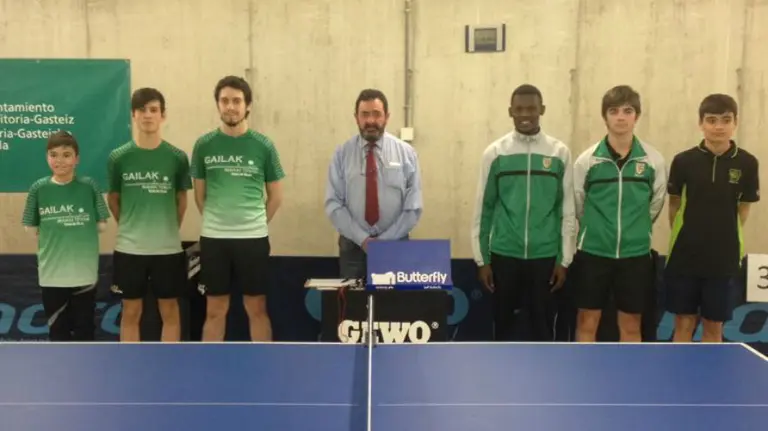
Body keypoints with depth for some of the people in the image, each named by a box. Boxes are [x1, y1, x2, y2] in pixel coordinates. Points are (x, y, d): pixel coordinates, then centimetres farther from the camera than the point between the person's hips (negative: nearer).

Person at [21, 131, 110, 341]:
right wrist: (53, 234, -3)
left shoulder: (89, 186, -7)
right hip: (51, 270, 1)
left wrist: (80, 232, -3)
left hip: (84, 269, -1)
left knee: (84, 324, 12)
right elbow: (31, 228, 3)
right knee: (57, 326, 15)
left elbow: (101, 225, -2)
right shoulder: (38, 188, -4)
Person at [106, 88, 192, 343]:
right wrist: (130, 227, 8)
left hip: (168, 248, 0)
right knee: (131, 312, 9)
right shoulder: (118, 157, -3)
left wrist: (170, 229, 8)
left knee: (169, 311, 9)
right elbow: (113, 199, 8)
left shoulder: (177, 157, -3)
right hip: (129, 248, 0)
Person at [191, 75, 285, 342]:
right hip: (213, 238, 1)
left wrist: (257, 223, 6)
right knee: (215, 310, 10)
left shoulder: (263, 146, -1)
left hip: (253, 237, -1)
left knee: (257, 309, 7)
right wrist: (215, 221, 8)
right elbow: (199, 193, 10)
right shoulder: (204, 145, 1)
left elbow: (276, 194, 6)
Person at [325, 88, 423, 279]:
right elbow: (333, 204, -5)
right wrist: (362, 239, -13)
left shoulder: (406, 152, -1)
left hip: (395, 244, 0)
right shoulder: (342, 153, -1)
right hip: (353, 245, 0)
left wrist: (385, 240, -11)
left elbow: (413, 208, -3)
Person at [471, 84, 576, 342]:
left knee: (542, 323, 9)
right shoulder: (495, 153, 0)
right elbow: (484, 208, 3)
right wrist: (481, 258, 1)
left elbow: (567, 210, 3)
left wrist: (564, 259, 1)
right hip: (504, 255, 0)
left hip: (545, 256, 0)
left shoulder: (560, 153, 1)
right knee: (504, 322, 11)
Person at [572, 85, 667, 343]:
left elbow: (656, 203, 9)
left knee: (631, 325, 11)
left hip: (636, 254, 1)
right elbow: (577, 205, 3)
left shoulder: (654, 159, -2)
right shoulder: (586, 159, -6)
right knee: (587, 323, 6)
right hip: (593, 252, -1)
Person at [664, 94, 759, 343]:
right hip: (684, 256, 0)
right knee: (684, 323, 8)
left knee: (714, 326, 9)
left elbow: (743, 209, 6)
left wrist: (725, 239, 4)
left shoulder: (747, 163, -4)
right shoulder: (683, 161, -5)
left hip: (723, 260, 0)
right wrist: (685, 236, 3)